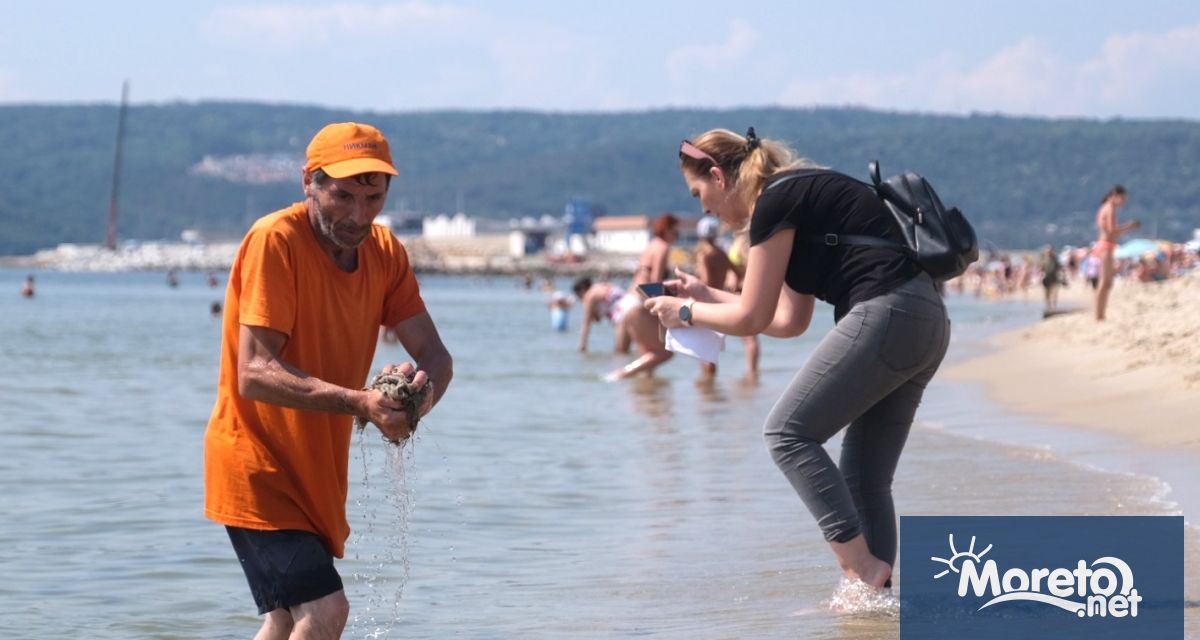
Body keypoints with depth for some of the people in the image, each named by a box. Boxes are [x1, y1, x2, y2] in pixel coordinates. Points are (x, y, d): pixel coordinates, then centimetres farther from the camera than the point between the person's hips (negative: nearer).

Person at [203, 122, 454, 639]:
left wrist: (422, 388, -26)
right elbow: (255, 373, -27)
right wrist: (360, 403, -39)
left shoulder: (384, 251, 2)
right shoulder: (276, 240, -19)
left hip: (315, 470, 8)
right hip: (256, 466, -8)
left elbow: (435, 355, -1)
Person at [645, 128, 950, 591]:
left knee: (788, 433, -5)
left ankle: (862, 568, -11)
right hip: (927, 322, 10)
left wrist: (687, 313, 12)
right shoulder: (799, 196, 23)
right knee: (865, 478, 10)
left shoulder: (774, 202, -5)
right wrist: (708, 296, 30)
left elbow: (751, 319, -4)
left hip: (884, 316, -10)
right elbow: (790, 321, 26)